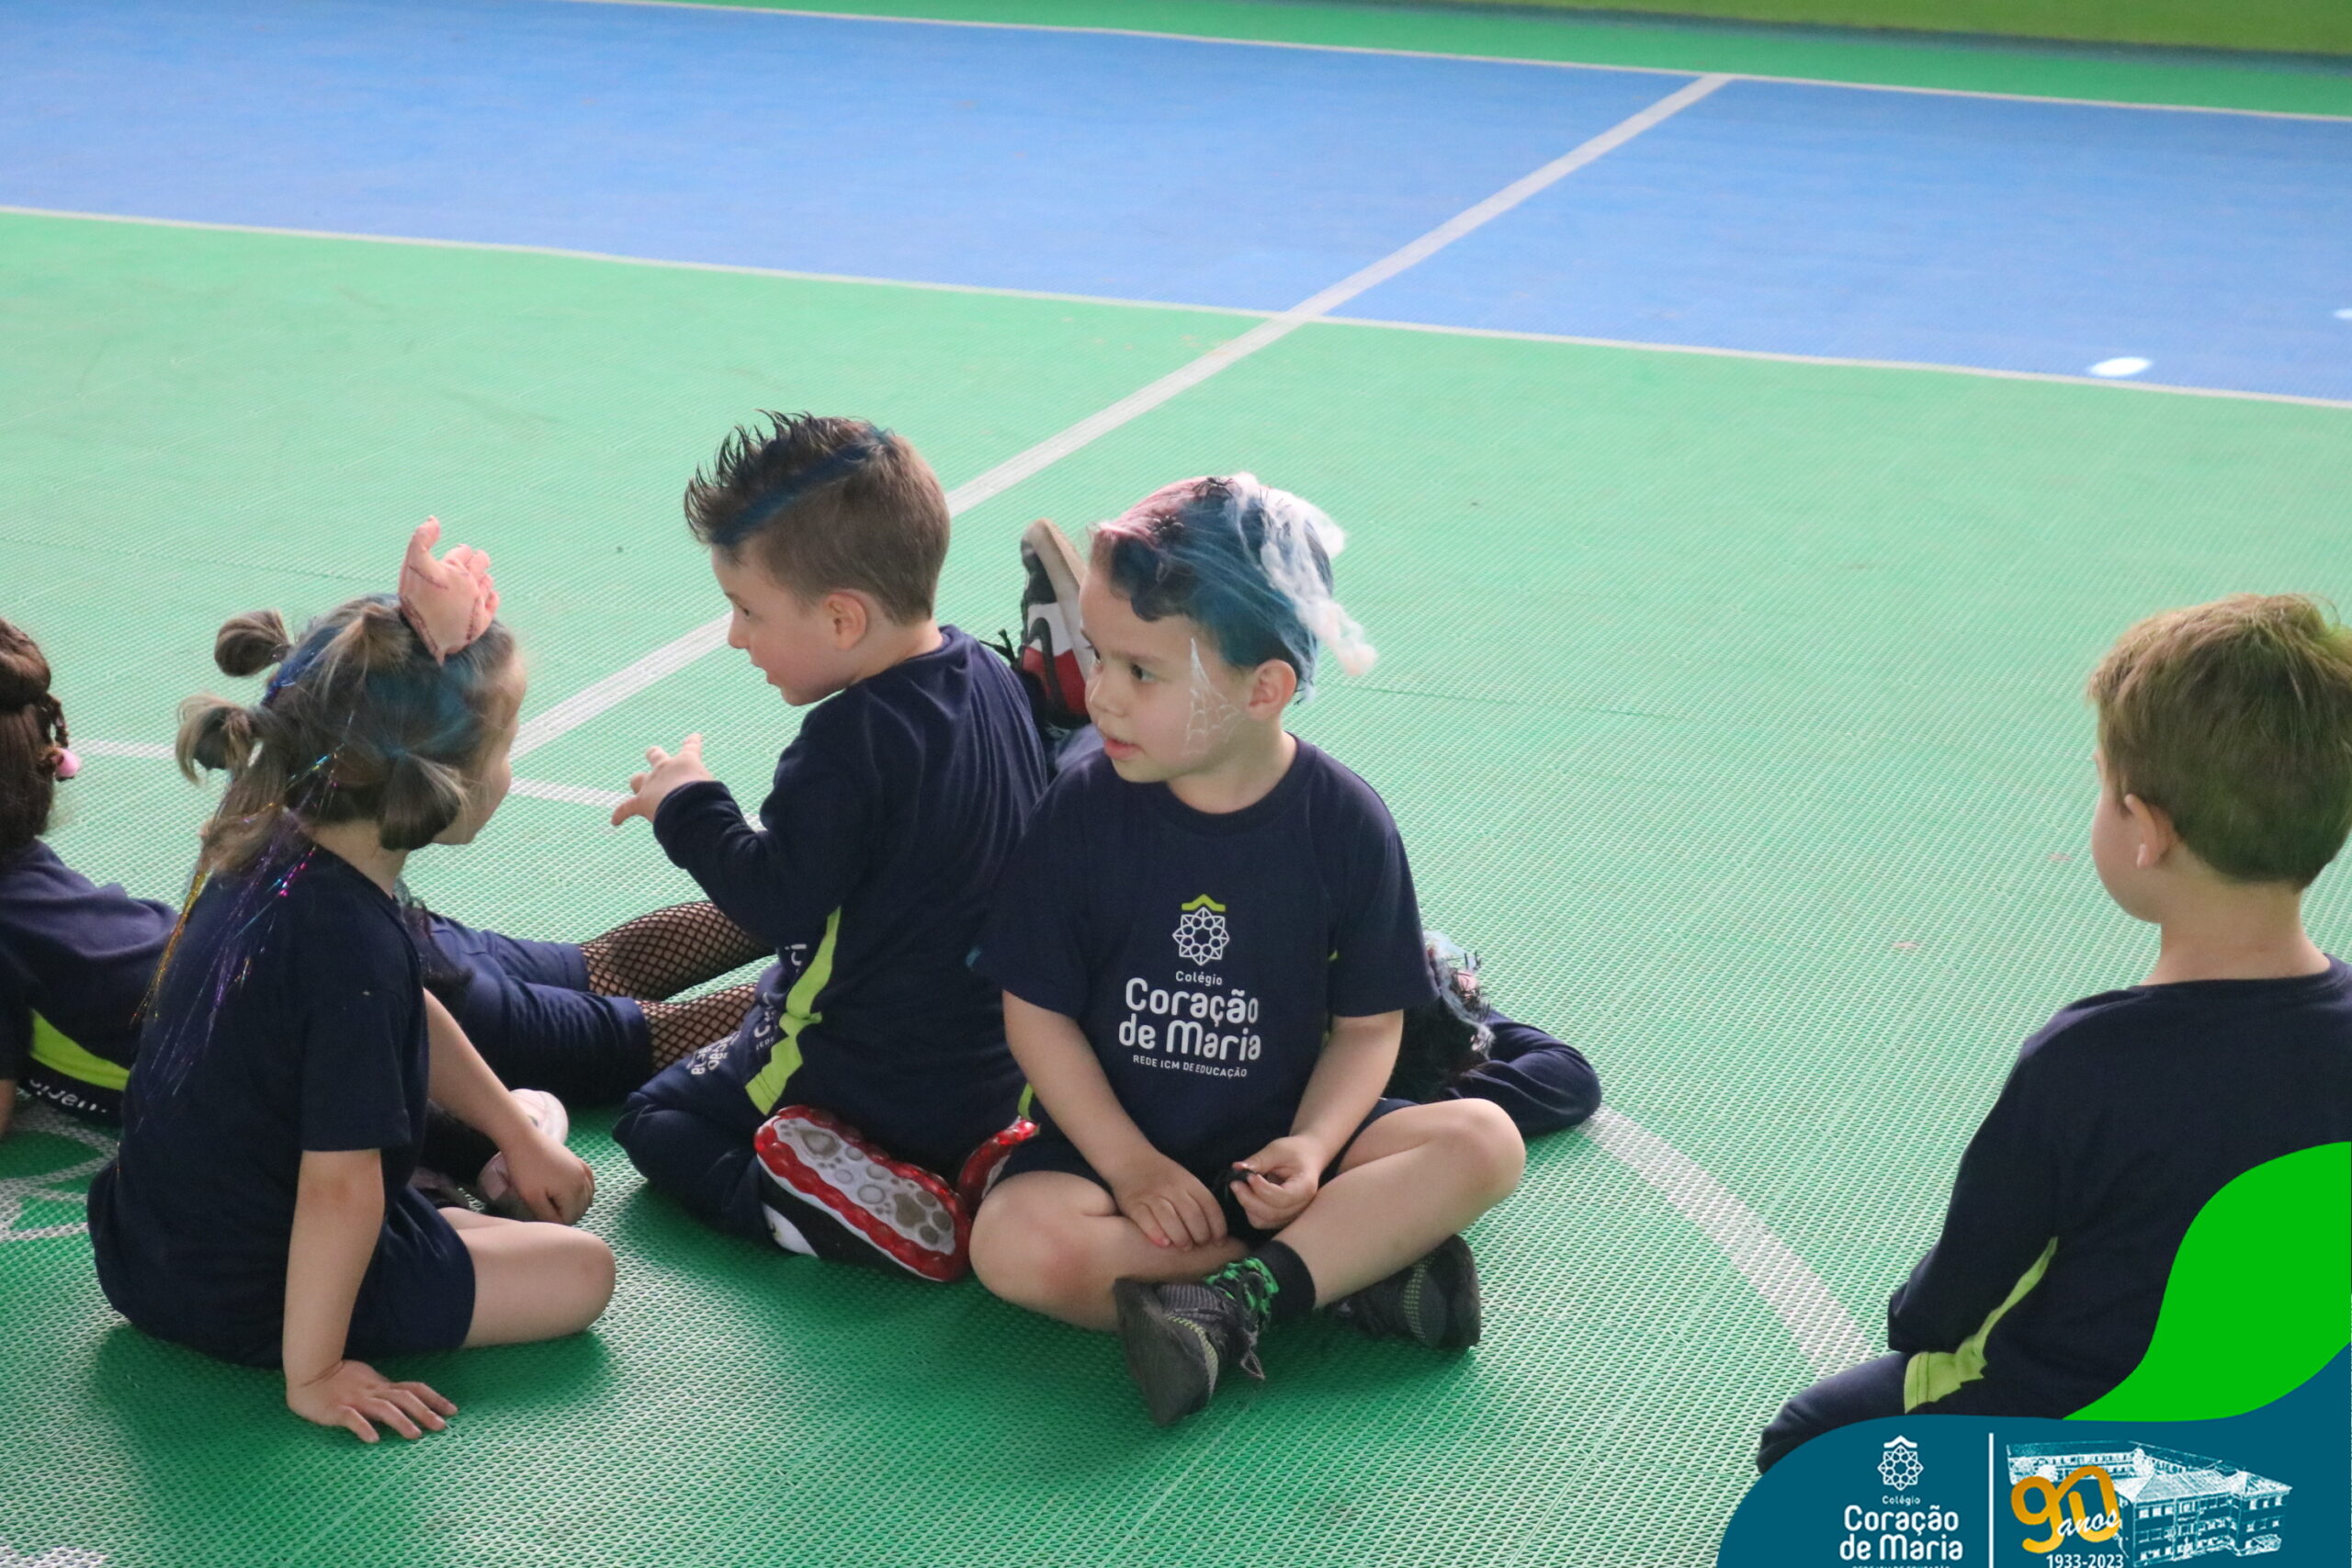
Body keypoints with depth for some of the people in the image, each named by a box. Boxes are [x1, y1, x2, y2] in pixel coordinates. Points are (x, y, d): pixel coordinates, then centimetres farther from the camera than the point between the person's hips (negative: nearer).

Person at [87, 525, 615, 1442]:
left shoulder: (271, 848, -3)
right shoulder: (353, 944, -32)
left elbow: (409, 1018, 13)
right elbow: (341, 1186, -30)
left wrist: (519, 1137, 20)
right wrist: (312, 1377, -23)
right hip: (243, 1298, -9)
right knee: (580, 1273, -2)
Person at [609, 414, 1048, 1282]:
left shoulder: (849, 743, -27)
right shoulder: (993, 680, -1)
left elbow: (780, 904, -24)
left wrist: (688, 809, -10)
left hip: (862, 1074, -8)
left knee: (657, 1120, 12)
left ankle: (826, 1207, -14)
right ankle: (981, 1168, 7)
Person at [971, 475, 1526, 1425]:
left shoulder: (1344, 823, -8)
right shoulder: (1083, 812, -8)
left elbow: (1368, 1024, -3)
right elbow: (1037, 1011, -5)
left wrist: (1310, 1149, -20)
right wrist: (1130, 1163, -15)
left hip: (1279, 1142, 0)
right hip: (1117, 1141, 0)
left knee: (1484, 1142, -22)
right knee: (1014, 1245, -31)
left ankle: (1229, 1305, -30)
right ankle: (1361, 1266, -26)